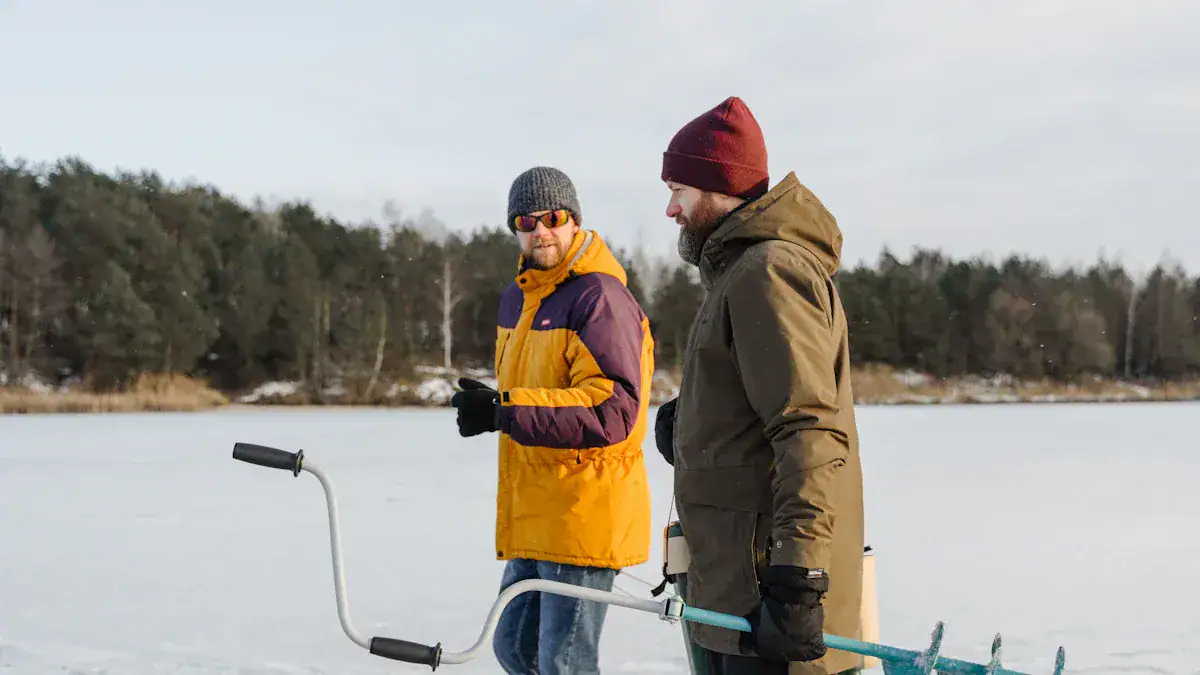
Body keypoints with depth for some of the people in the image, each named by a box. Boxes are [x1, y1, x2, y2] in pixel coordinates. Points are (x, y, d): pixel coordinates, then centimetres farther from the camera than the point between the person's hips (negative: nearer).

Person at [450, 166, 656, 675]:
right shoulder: (517, 299, 15)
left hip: (584, 518, -10)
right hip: (532, 519, 10)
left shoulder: (599, 299, -15)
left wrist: (506, 411, -31)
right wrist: (487, 407, 13)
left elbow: (613, 409, -26)